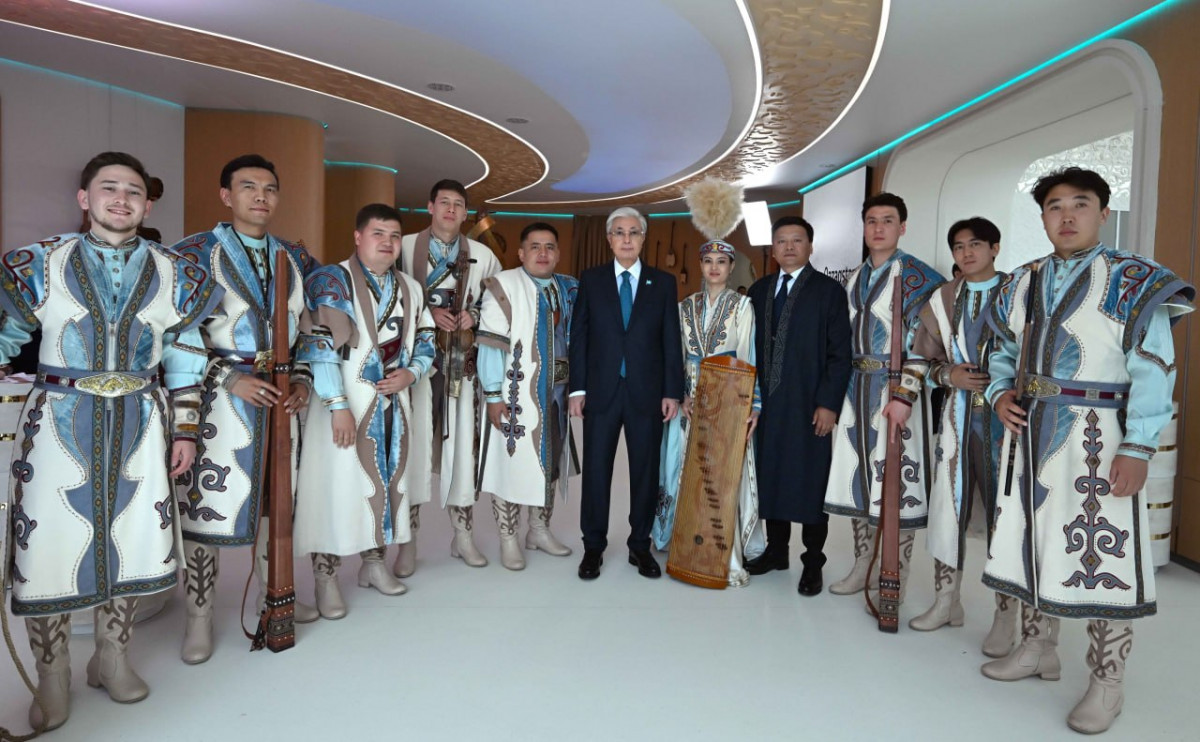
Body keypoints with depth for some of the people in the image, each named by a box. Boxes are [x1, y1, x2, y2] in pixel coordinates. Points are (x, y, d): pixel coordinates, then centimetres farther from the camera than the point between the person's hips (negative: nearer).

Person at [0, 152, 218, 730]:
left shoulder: (174, 274, 4)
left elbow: (185, 358, 7)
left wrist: (185, 430, 5)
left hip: (140, 423, 2)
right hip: (58, 422, -1)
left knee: (133, 539, 9)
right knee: (50, 544, 2)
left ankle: (112, 658, 29)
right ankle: (53, 678, 22)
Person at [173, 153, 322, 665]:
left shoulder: (296, 258, 11)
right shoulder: (195, 254, -3)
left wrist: (302, 381, -1)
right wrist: (232, 379, -16)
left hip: (280, 397, 5)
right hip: (218, 399, -4)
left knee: (273, 497, 14)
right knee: (206, 505, 1)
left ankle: (272, 593, 32)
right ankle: (199, 617, 18)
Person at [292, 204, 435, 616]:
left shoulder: (410, 289, 12)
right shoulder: (331, 281, -7)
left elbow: (425, 342, 17)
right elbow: (319, 346, -15)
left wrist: (411, 373, -5)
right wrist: (338, 405, -21)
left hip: (393, 404, 6)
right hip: (347, 405, -6)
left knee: (388, 480, 12)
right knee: (339, 484, -2)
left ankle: (374, 561, 28)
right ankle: (326, 575, 12)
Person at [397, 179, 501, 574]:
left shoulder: (482, 255, 9)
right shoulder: (405, 246, 4)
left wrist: (475, 314, -2)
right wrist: (426, 312, -11)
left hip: (464, 362, 2)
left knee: (464, 442, 4)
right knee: (413, 442, -3)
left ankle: (463, 535, 17)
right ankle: (408, 541, 7)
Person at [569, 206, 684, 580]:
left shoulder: (664, 282, 7)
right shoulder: (591, 280, 7)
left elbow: (671, 341, 4)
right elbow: (579, 336, 4)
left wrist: (673, 391, -2)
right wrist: (577, 387, -3)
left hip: (647, 393, 1)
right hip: (601, 391, 0)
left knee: (646, 472, 7)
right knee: (596, 470, 5)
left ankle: (640, 545, 22)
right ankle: (593, 546, 18)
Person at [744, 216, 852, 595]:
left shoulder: (829, 290, -1)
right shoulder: (759, 290, 13)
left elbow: (840, 353, -6)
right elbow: (753, 346, 12)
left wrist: (829, 404, -12)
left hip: (809, 405, -4)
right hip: (767, 403, 4)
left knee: (810, 483, 2)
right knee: (771, 477, 11)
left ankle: (813, 562, 16)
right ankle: (776, 550, 27)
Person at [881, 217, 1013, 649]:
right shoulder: (942, 300, 10)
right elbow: (921, 358, 13)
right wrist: (949, 375, -5)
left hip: (1006, 417, -3)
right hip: (959, 415, 3)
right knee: (948, 505, 7)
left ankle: (1005, 617, 13)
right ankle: (947, 601, 22)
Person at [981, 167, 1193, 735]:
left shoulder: (1133, 281, -5)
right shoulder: (1023, 282, 11)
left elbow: (1153, 372, -10)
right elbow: (1004, 352, 20)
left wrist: (1138, 449, -18)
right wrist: (1000, 394, 0)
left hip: (1096, 440, -5)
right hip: (1032, 436, 6)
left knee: (1102, 554, -1)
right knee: (1031, 539, 14)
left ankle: (1106, 683, 15)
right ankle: (1037, 649, 33)